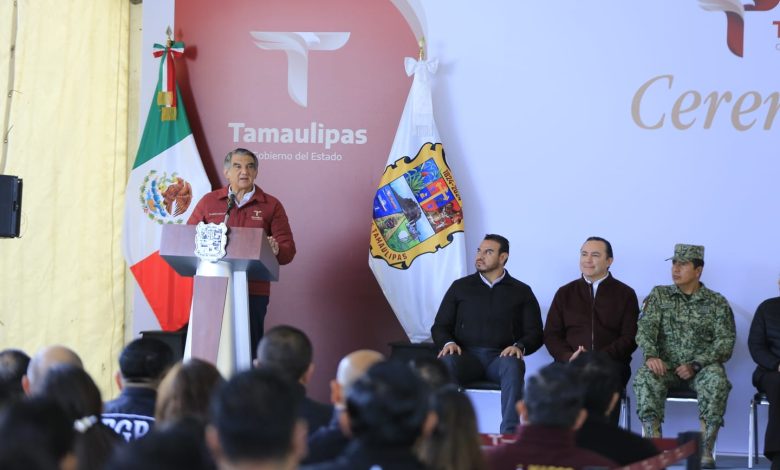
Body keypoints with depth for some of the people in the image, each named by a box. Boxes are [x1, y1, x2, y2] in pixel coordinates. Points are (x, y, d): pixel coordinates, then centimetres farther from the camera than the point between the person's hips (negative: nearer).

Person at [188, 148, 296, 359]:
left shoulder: (271, 206, 9)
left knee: (249, 348, -5)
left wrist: (276, 250, -18)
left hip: (253, 292, -1)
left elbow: (288, 250, 6)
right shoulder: (208, 202, 13)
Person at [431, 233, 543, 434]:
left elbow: (534, 333, 8)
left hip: (501, 357, -1)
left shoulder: (521, 291, 14)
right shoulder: (460, 287, 16)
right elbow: (440, 326, 15)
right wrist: (448, 343, -9)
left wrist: (519, 347, -15)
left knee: (512, 364, -38)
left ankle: (509, 433, -43)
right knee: (446, 363, -35)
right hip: (466, 355, 1)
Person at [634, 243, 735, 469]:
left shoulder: (717, 303, 7)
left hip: (702, 367, -1)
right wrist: (651, 355, -24)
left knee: (716, 380, -35)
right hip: (666, 366, 1)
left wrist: (696, 365, -17)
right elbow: (645, 328, -2)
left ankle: (706, 451, -33)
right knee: (645, 377, -33)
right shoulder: (659, 295, 11)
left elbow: (725, 342, -2)